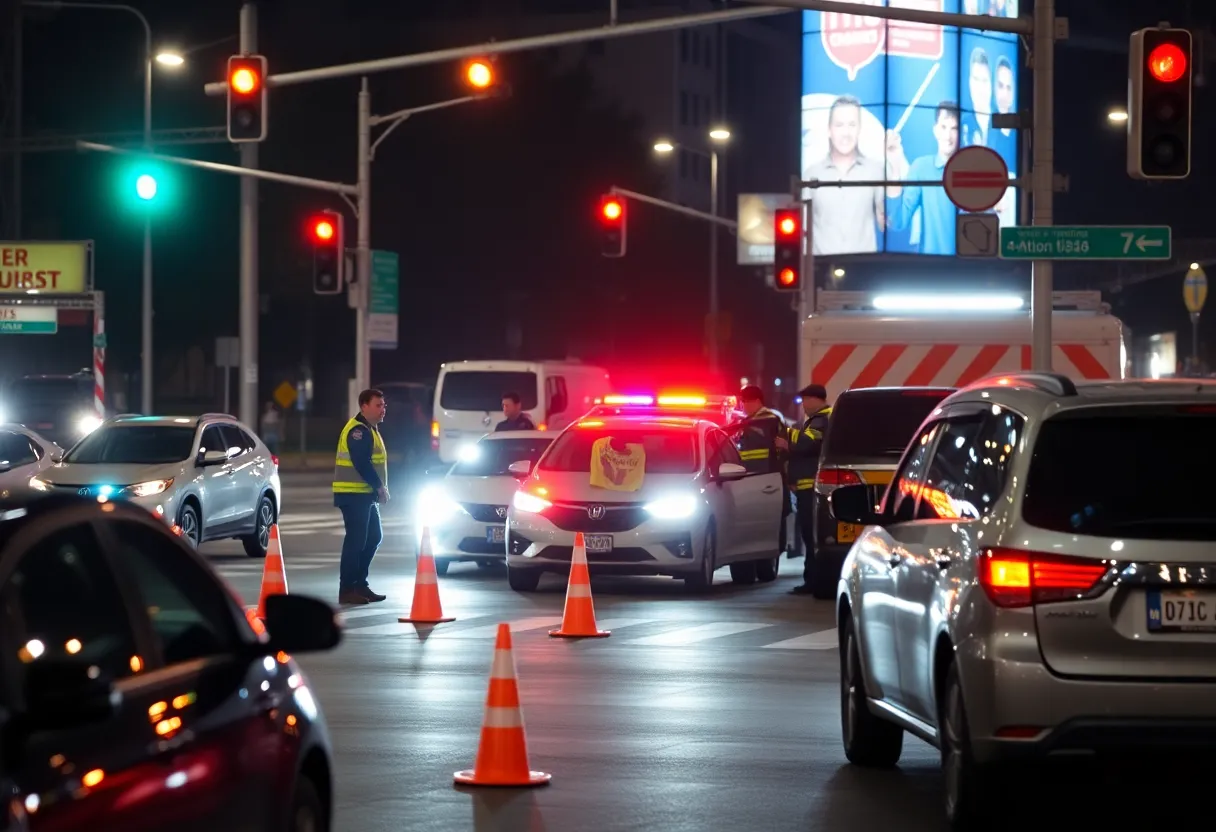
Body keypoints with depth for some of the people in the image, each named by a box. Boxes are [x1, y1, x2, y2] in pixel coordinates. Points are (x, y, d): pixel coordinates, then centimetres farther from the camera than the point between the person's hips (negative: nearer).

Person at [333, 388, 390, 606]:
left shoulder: (370, 430, 18)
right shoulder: (358, 430, -15)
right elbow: (362, 464, -23)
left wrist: (380, 487, 10)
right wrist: (380, 487, -17)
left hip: (366, 494, 11)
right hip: (354, 494, -11)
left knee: (373, 537, 14)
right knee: (356, 540, -10)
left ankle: (360, 584, 21)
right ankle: (347, 590, -7)